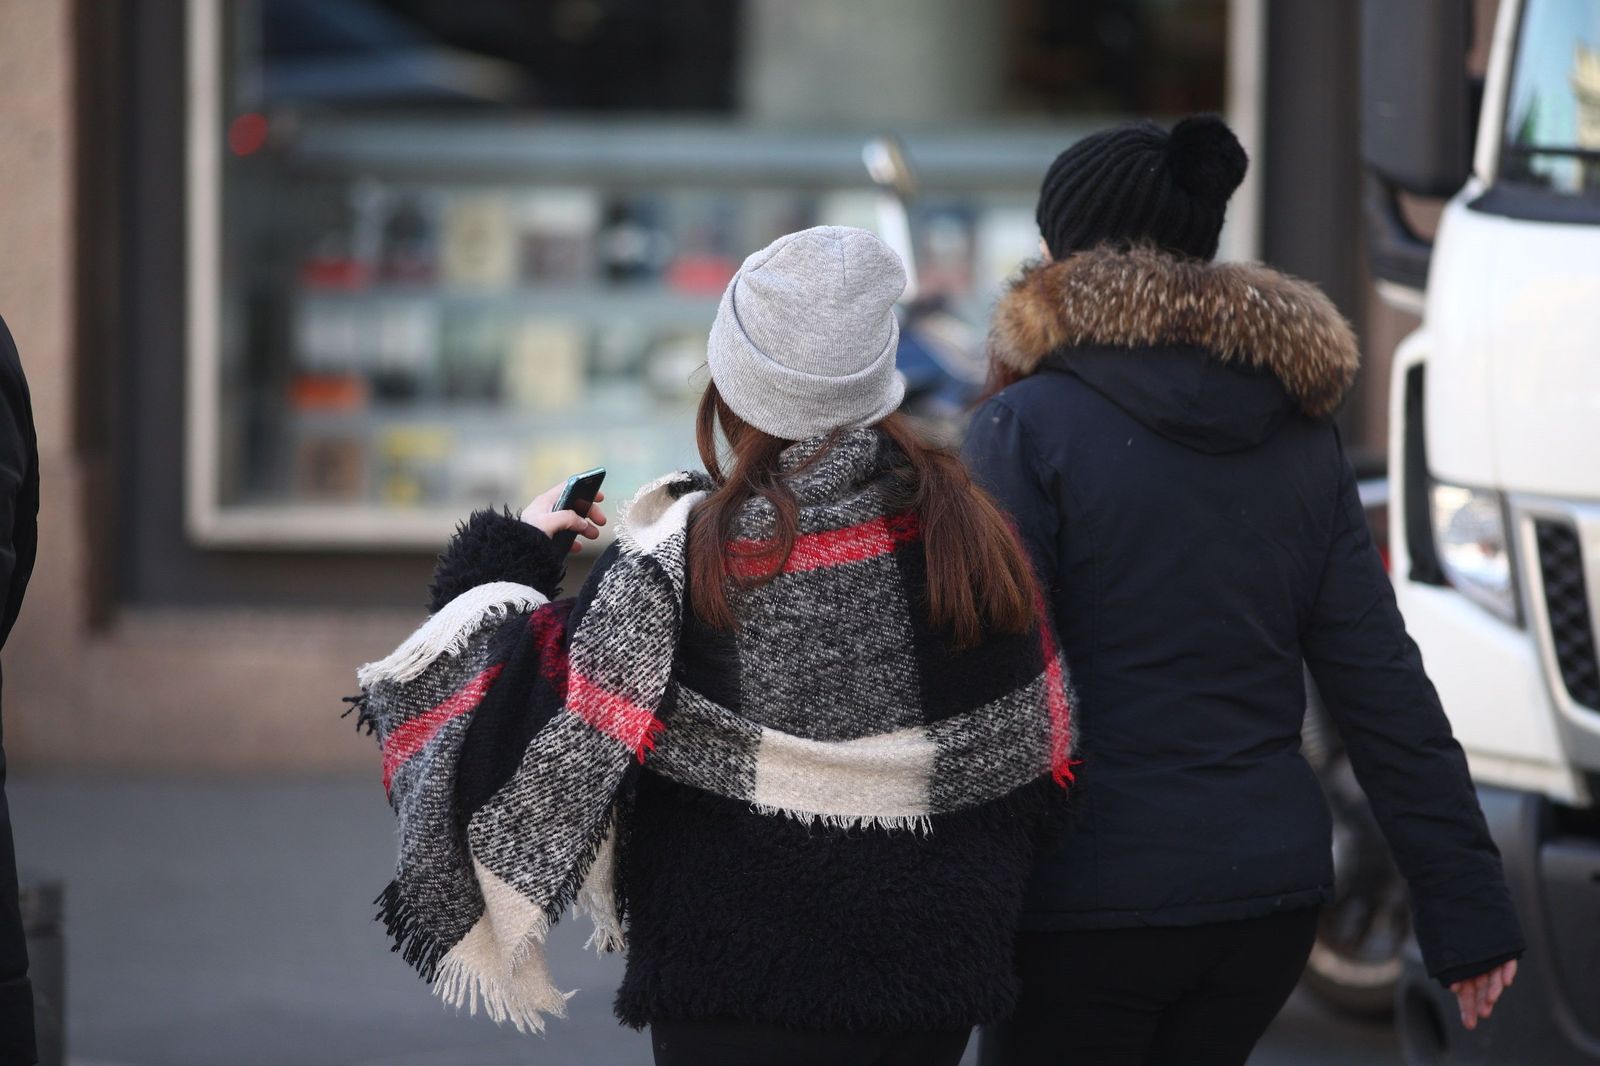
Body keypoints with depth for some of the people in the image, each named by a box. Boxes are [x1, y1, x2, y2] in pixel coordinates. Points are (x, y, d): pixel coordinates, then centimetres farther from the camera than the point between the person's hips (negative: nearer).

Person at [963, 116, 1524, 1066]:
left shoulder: (1030, 427, -10)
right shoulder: (1300, 433, 7)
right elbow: (1382, 679, 5)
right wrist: (1467, 906, 7)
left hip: (1091, 899, -6)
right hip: (1273, 893, 6)